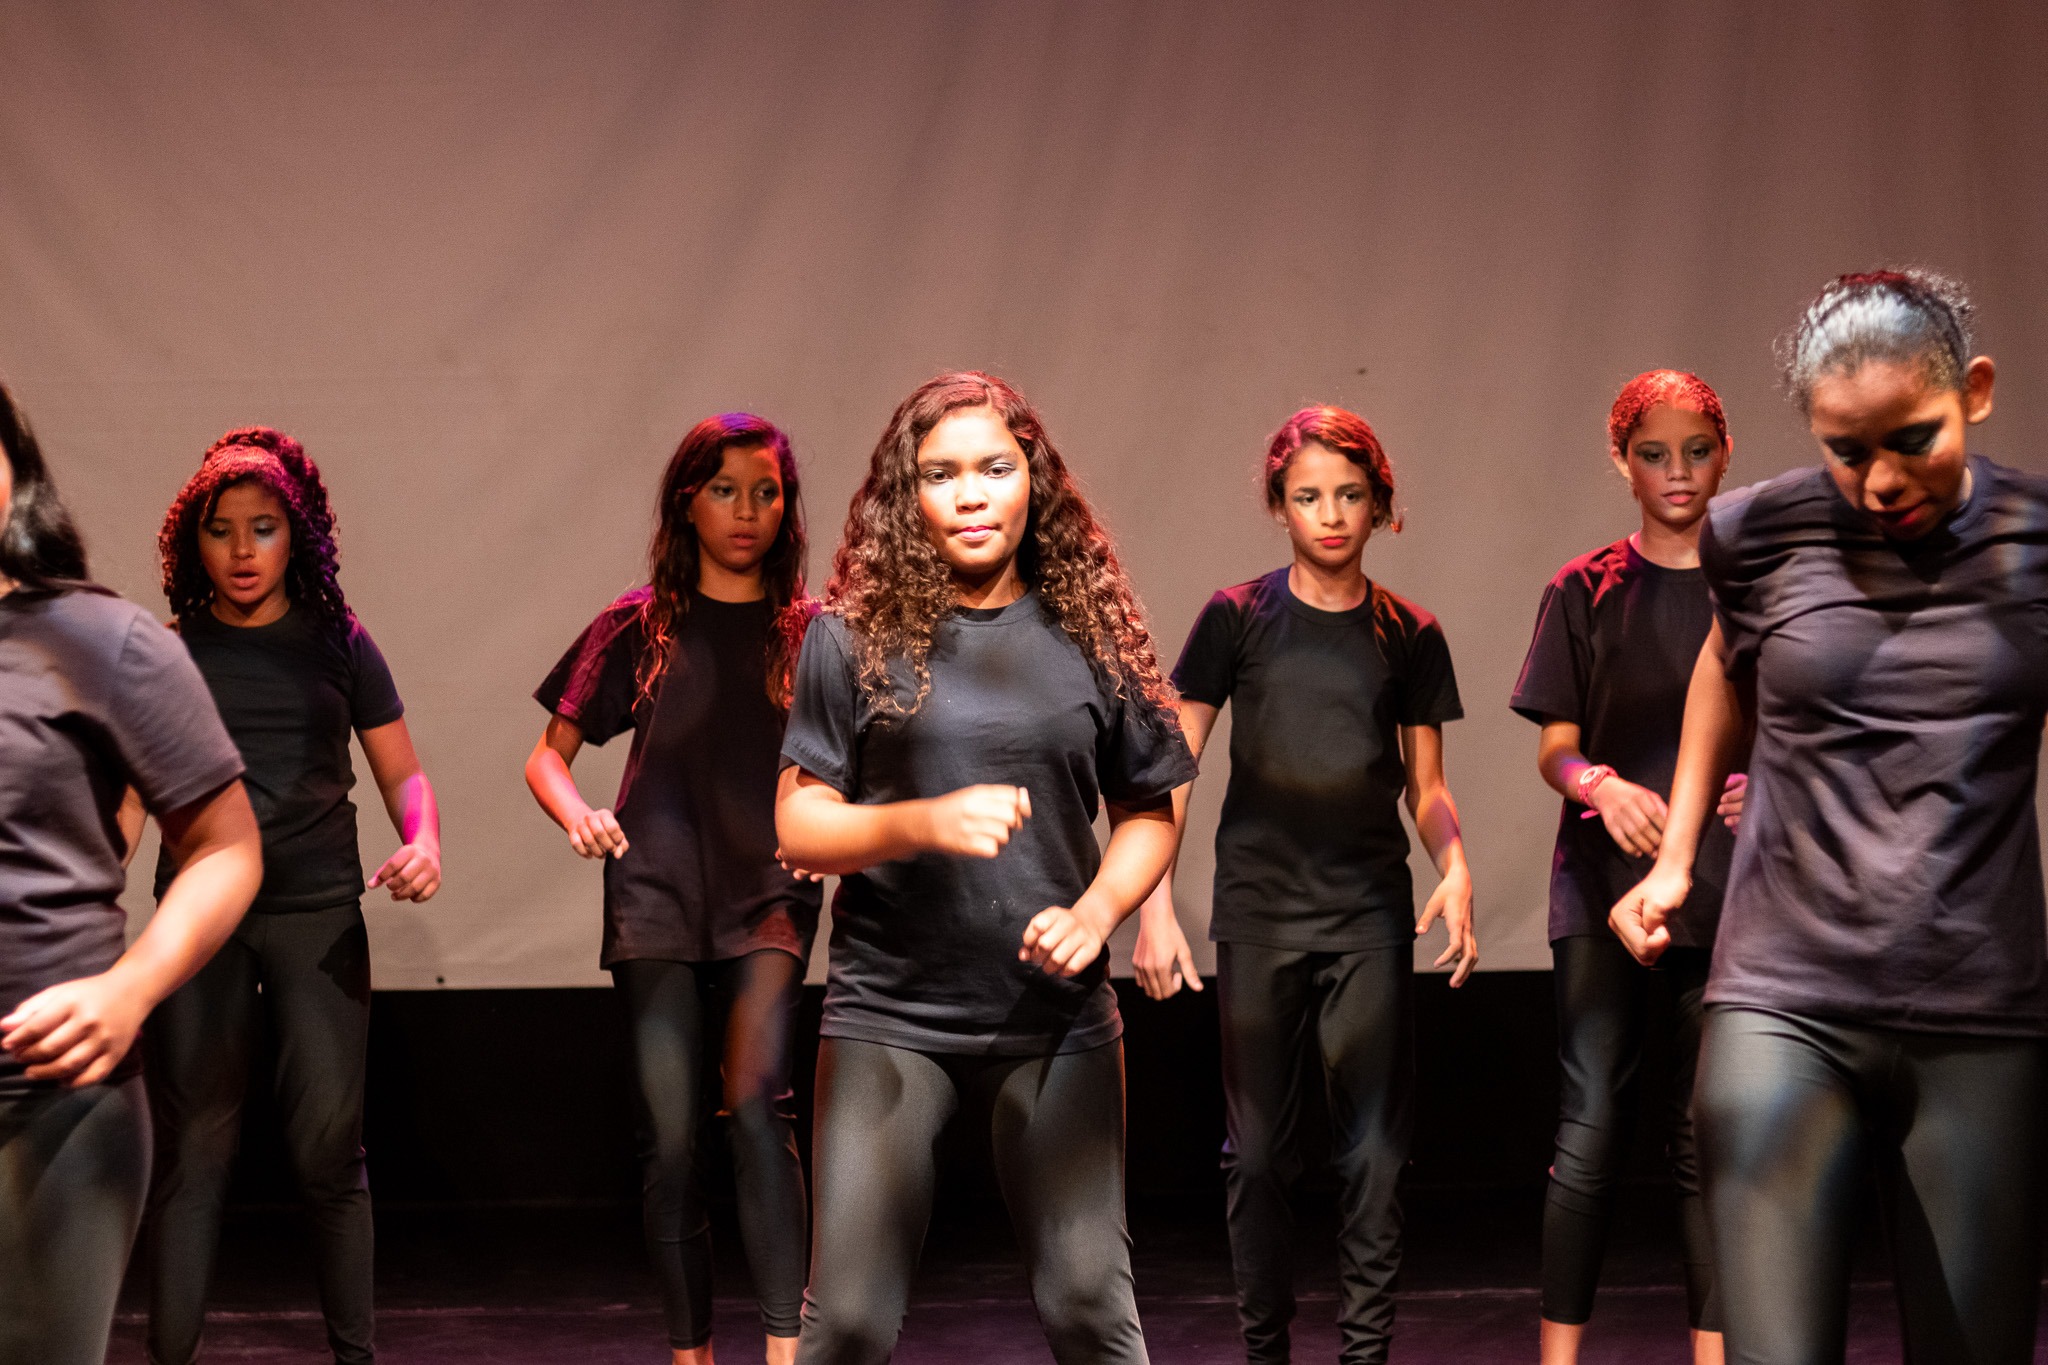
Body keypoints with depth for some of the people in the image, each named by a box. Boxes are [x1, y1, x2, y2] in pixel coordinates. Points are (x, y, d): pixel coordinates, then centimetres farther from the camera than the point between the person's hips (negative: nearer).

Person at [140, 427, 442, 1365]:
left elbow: (401, 772, 10)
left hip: (320, 912, 0)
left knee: (328, 1146, -1)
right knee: (191, 1146, -1)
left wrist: (423, 841, -10)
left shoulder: (337, 644, 8)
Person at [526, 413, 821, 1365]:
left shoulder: (810, 632, 7)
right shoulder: (639, 626, 8)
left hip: (769, 893, -1)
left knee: (756, 1101, -20)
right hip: (655, 893, 1)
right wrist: (576, 814, -9)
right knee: (669, 1138, 0)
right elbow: (548, 754, 13)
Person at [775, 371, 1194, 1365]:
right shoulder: (855, 635, -1)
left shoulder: (1090, 631, 4)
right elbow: (797, 826, -3)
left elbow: (1148, 814, 12)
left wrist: (1095, 912, -6)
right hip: (890, 1016, -1)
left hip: (1057, 1016, 2)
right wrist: (924, 821, -20)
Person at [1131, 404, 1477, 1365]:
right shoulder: (1237, 619, 0)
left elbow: (1426, 787, 10)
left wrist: (1455, 867, -10)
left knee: (1373, 1149, 0)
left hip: (1371, 914, 1)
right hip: (1259, 914, -1)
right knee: (1257, 1150, 6)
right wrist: (1155, 906, -7)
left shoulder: (1409, 637, 5)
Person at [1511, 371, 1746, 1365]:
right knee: (1589, 1126, -5)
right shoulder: (1587, 591, 6)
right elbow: (1555, 747, 4)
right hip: (1607, 882, -1)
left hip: (1726, 888, 1)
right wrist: (1601, 784, -19)